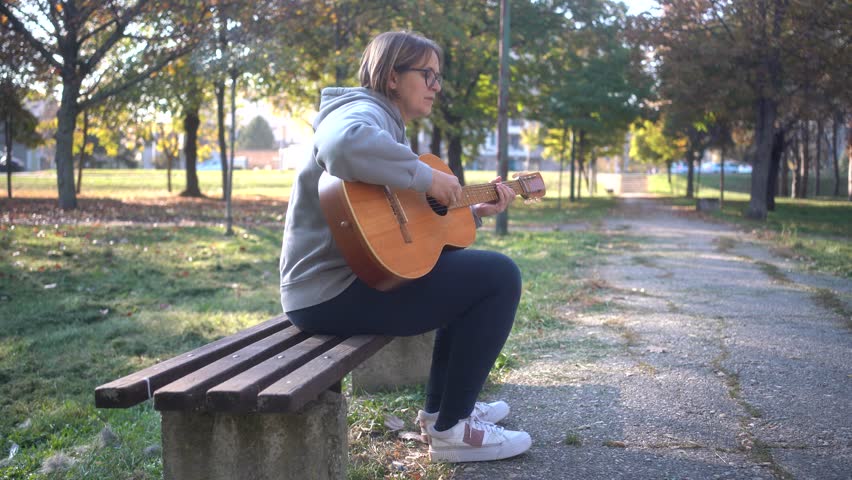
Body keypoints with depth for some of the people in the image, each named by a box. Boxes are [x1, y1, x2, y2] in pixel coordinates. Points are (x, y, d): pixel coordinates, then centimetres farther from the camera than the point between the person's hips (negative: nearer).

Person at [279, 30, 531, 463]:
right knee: (499, 275, -11)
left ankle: (441, 407, 26)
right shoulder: (365, 111, -11)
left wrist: (474, 210, 12)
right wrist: (426, 176, -27)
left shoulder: (386, 124, 22)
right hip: (333, 291, -11)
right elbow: (345, 145, -39)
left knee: (471, 269, 26)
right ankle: (451, 429, -3)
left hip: (353, 275, 11)